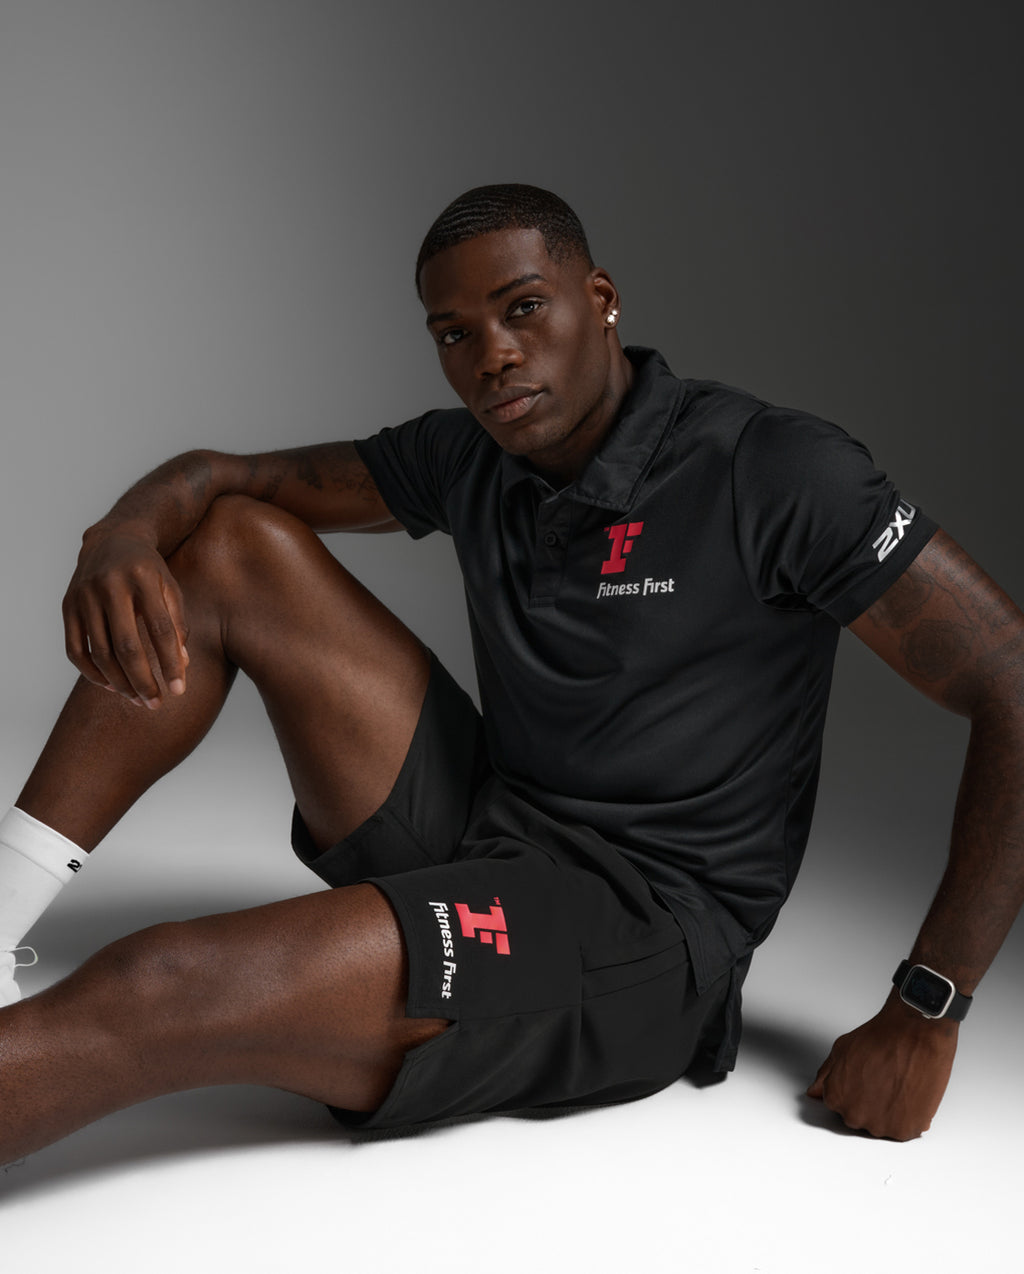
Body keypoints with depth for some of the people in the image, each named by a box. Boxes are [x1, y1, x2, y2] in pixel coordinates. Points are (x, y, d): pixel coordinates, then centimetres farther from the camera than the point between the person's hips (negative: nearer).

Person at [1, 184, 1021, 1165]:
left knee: (160, 994, -29)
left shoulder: (775, 473, -13)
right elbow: (221, 476, 12)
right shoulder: (468, 459, 6)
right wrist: (123, 535, -14)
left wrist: (923, 1015, -18)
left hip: (643, 927, -7)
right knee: (230, 544, 1)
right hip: (476, 832, 7)